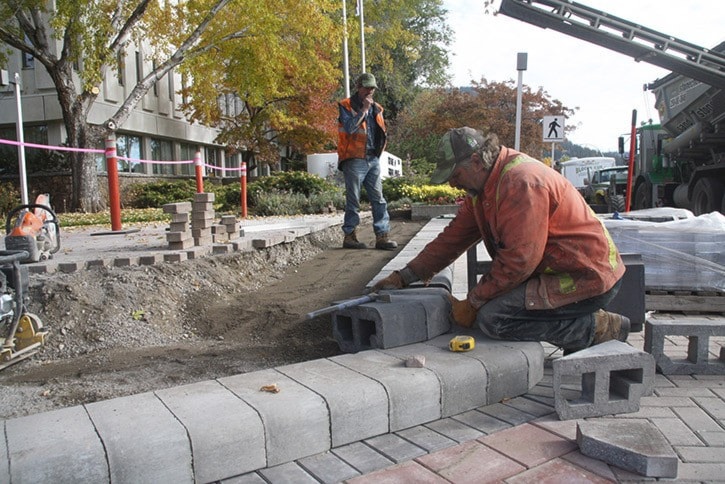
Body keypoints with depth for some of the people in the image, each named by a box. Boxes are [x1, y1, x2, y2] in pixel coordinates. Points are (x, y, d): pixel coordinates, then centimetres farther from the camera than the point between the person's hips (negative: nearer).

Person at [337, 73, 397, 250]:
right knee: (353, 201, -1)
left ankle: (382, 236, 4)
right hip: (354, 160, -6)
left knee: (379, 199, 2)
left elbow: (382, 133, 23)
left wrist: (378, 151, 9)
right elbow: (350, 127, -19)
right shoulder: (346, 106, -1)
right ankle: (349, 236, 7)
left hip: (373, 159, 6)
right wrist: (363, 109, -13)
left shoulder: (376, 108, 17)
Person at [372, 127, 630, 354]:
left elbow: (519, 259, -26)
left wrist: (472, 304, -16)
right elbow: (454, 237, 10)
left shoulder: (522, 181, -23)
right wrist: (403, 277, 6)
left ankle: (599, 328, -7)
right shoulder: (485, 184, 9)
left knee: (493, 318, -21)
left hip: (587, 278, -10)